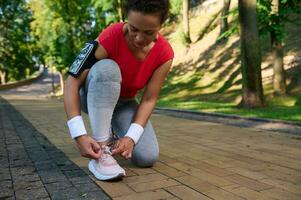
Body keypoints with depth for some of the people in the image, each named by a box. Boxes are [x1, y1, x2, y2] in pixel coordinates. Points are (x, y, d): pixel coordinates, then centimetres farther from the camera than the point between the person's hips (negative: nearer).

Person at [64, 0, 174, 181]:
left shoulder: (165, 54, -21)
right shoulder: (111, 37, -30)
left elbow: (149, 99, -18)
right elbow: (72, 82, -31)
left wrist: (131, 136, -32)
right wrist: (80, 134, -40)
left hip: (124, 103, 3)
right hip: (93, 97, -2)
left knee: (147, 157, -19)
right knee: (107, 68, -38)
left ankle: (111, 127, 14)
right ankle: (100, 153, -33)